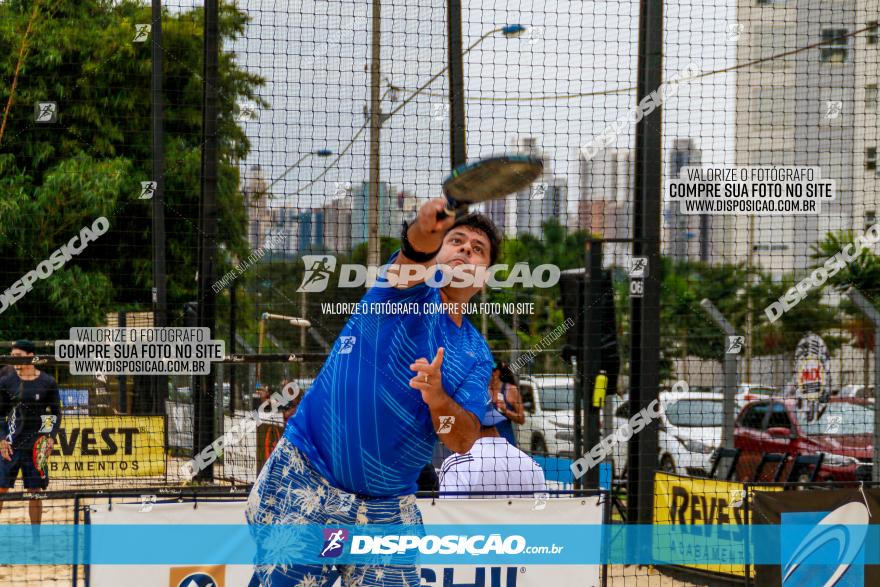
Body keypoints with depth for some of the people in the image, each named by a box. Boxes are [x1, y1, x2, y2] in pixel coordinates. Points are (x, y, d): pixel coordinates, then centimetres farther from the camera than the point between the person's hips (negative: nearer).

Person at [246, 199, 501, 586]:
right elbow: (410, 263, -26)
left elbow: (463, 441, -2)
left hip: (388, 509, 4)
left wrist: (439, 400, -24)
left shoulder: (477, 355, 11)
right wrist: (423, 233, -50)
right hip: (303, 481, -4)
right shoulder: (415, 289, 0)